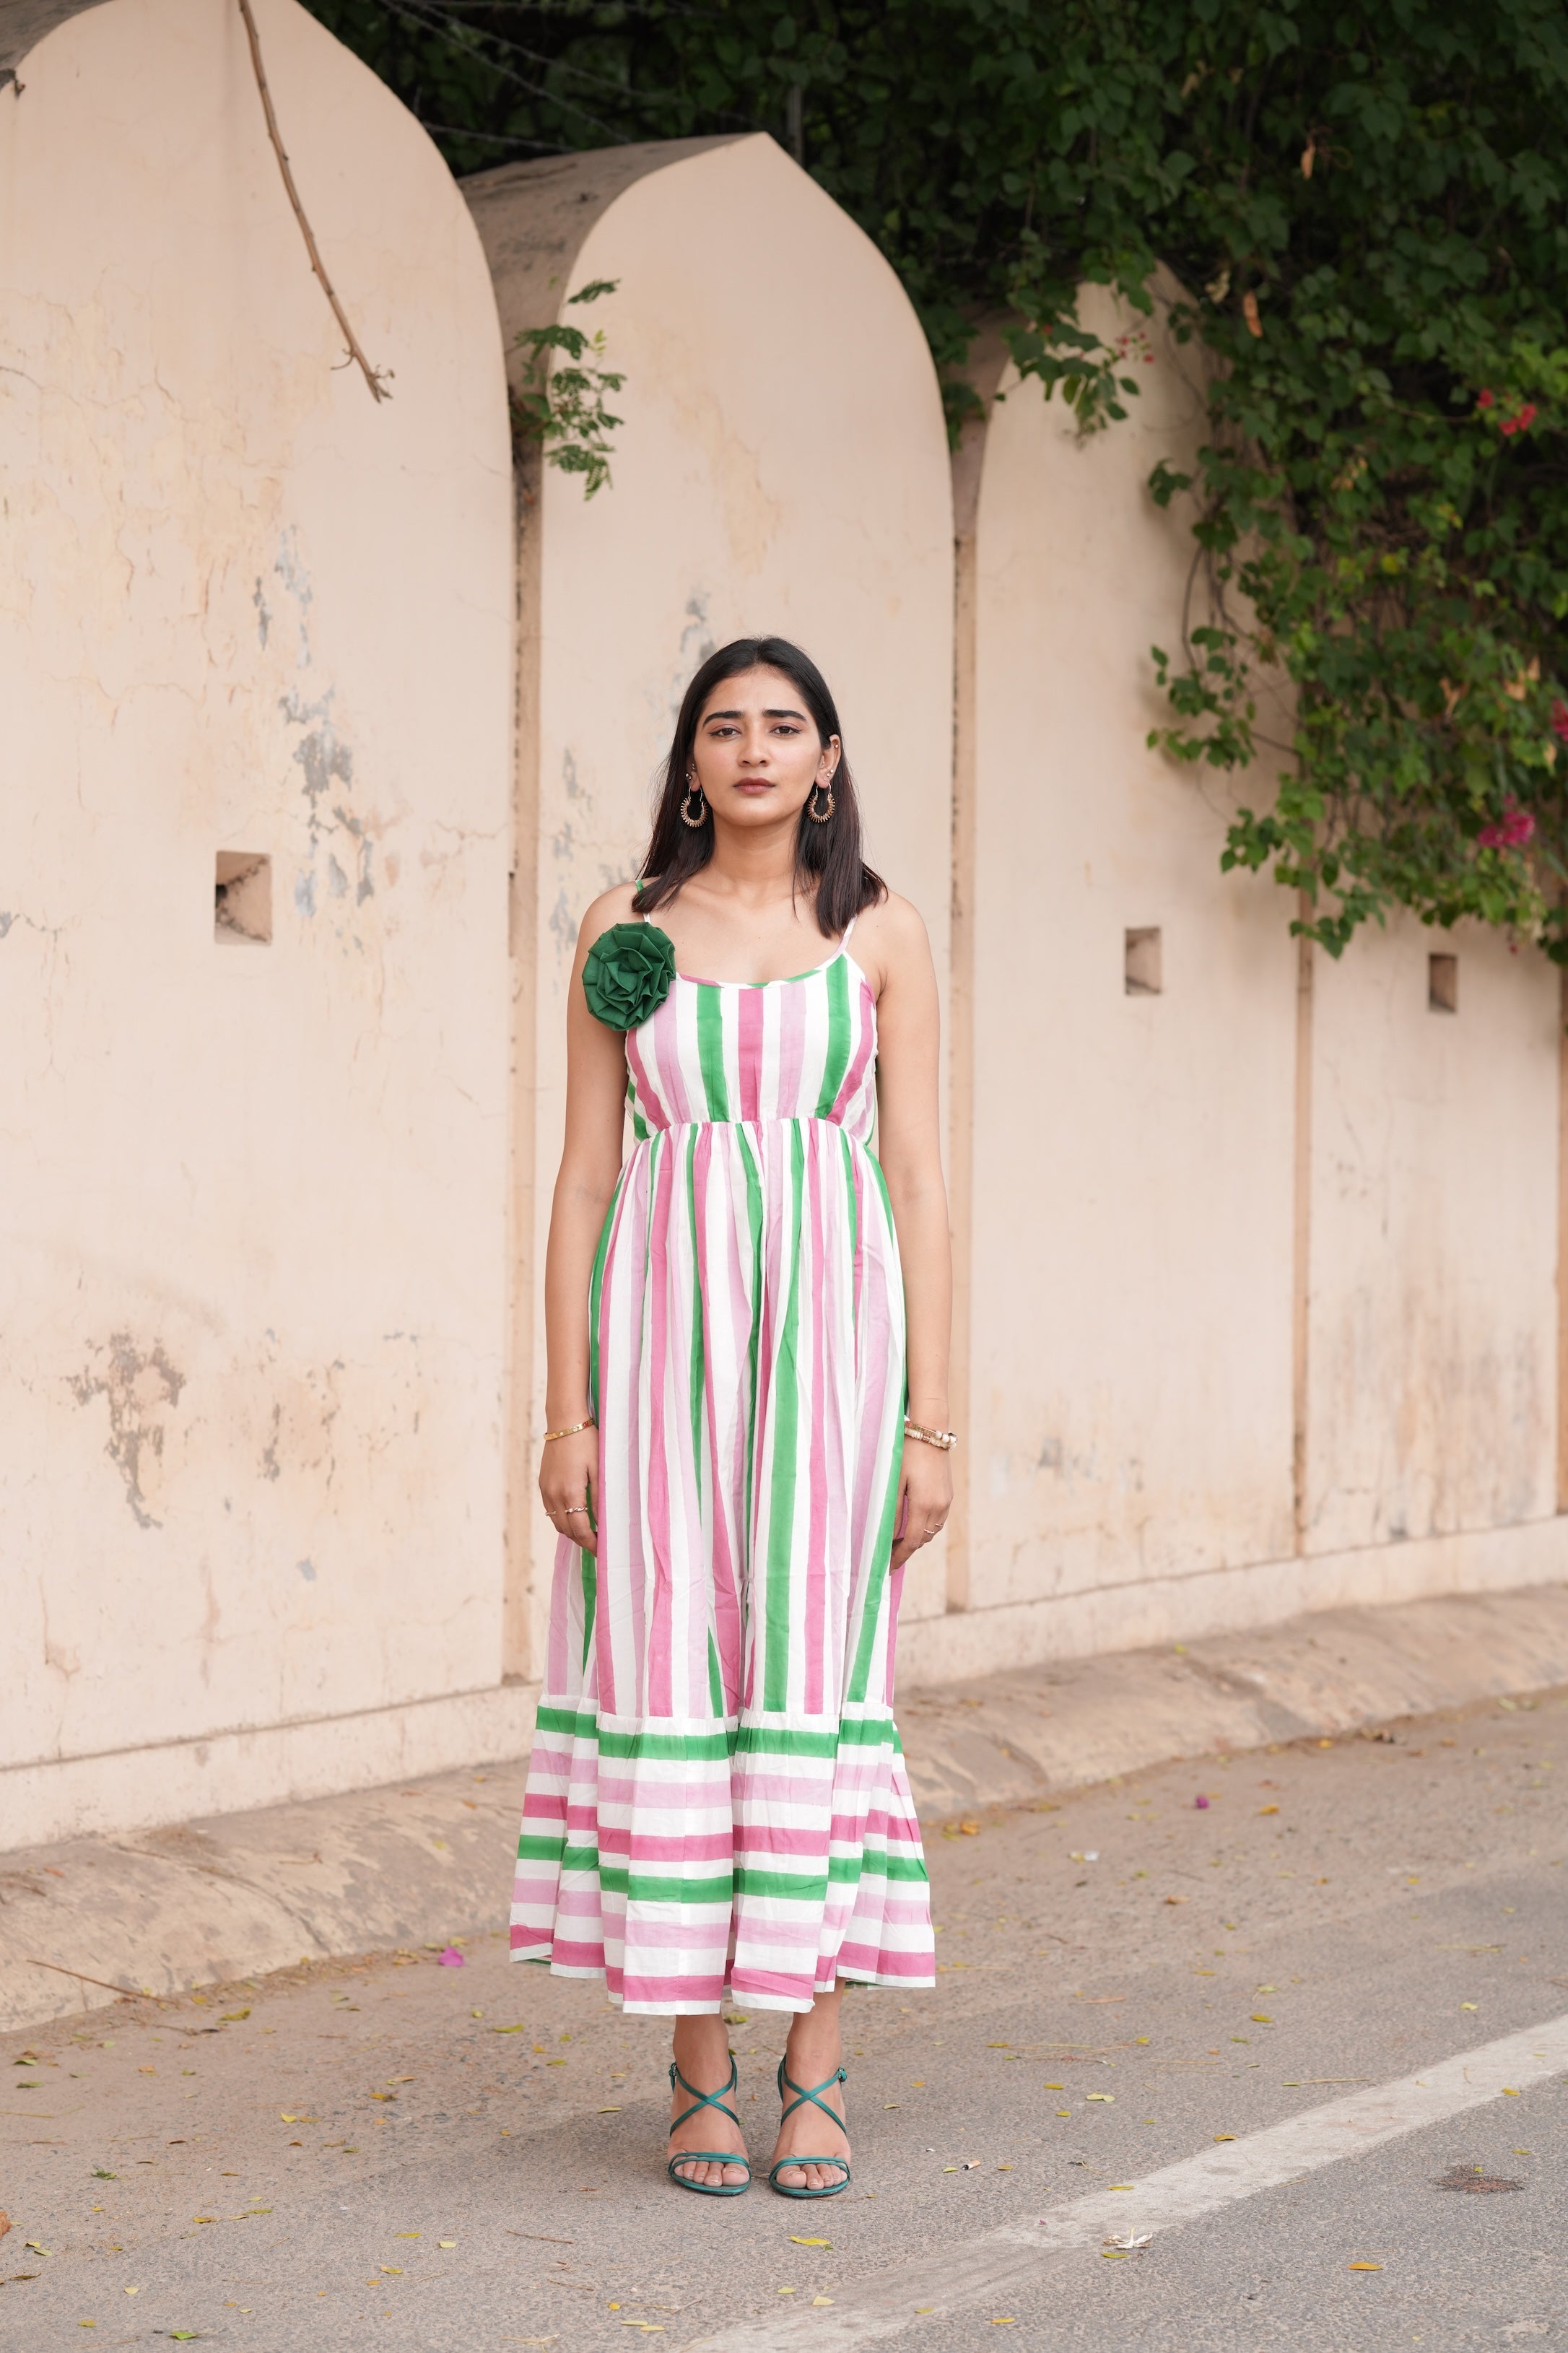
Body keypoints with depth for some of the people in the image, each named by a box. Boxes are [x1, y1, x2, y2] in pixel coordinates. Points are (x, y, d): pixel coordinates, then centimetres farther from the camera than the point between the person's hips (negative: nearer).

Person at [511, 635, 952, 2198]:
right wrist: (566, 1407, -1)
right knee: (673, 1671, 0)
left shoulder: (881, 937, 6)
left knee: (817, 1673, -1)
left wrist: (931, 1420, -2)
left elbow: (919, 1181, 4)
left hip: (829, 1324, 0)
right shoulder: (624, 931, 7)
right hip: (666, 1322, 1)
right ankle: (699, 2074, 11)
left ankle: (816, 2073, 9)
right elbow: (583, 1175, 6)